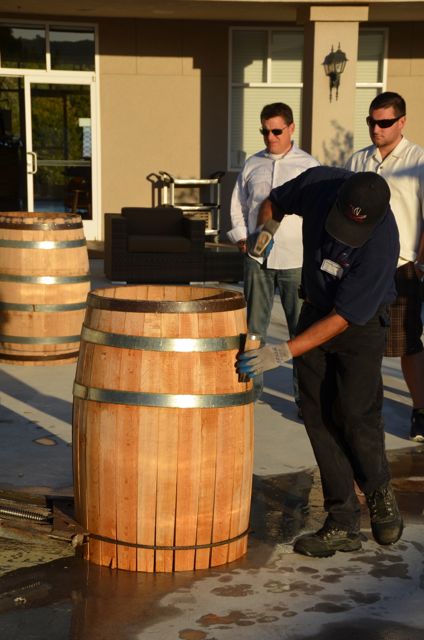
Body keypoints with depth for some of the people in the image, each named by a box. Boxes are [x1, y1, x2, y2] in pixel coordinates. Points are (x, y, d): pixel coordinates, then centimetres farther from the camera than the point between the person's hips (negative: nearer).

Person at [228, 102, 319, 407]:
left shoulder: (309, 166, 2)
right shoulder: (252, 165, 11)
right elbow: (239, 204, 18)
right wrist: (241, 238, 6)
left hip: (296, 259, -3)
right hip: (257, 258, 3)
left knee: (302, 329, 0)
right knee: (254, 325, 8)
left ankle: (305, 395, 9)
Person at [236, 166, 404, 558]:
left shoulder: (381, 245, -32)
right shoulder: (318, 183, -18)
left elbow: (343, 318, -30)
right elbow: (275, 201, 6)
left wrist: (283, 353, -33)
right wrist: (265, 228, -13)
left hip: (362, 322, -5)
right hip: (316, 310, 5)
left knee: (356, 416, -12)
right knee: (318, 416, -1)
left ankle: (380, 493, 20)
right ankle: (343, 525, 5)